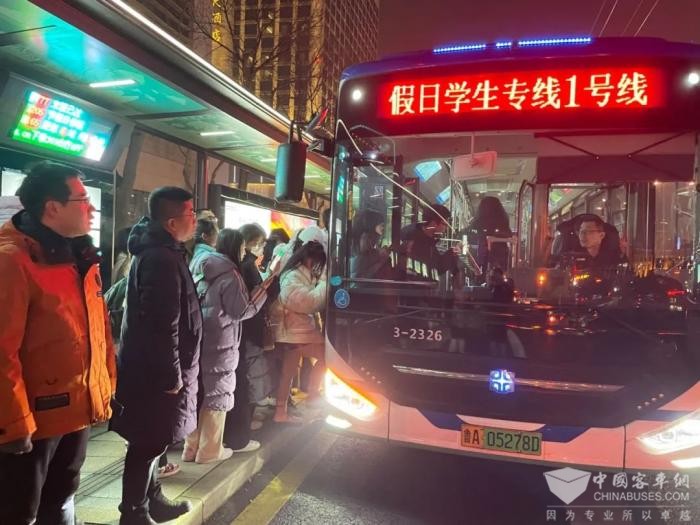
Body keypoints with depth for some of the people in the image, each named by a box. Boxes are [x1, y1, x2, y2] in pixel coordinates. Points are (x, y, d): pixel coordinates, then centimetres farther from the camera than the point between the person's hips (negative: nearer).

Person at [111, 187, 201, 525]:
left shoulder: (156, 251, 11)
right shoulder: (162, 259, -23)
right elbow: (163, 326, -26)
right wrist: (172, 376, -18)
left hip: (149, 368, 10)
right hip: (155, 373, -10)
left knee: (149, 443, 21)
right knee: (148, 445, 5)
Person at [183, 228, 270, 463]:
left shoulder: (206, 271, 11)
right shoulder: (229, 274, -15)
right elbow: (242, 311, -14)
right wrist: (263, 288, -9)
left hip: (201, 341, 8)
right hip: (221, 344, -8)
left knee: (200, 392, 15)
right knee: (218, 394, 4)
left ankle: (192, 447, 25)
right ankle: (210, 450, 15)